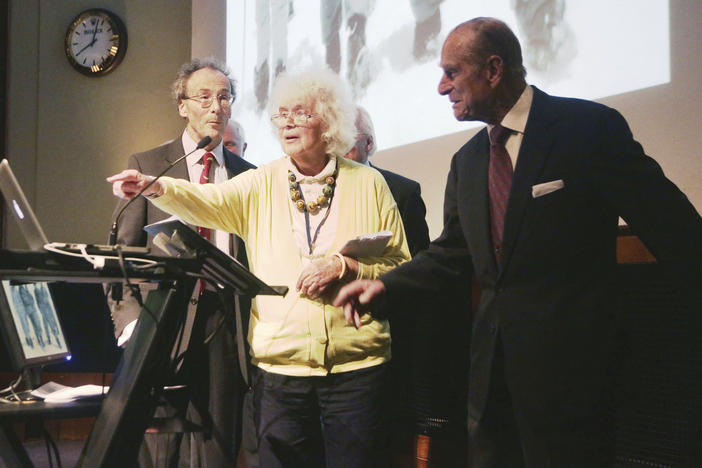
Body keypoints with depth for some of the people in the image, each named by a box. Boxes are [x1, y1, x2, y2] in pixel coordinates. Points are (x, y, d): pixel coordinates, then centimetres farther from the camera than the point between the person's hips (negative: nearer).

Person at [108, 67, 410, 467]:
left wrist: (345, 266, -13)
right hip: (279, 368, 1)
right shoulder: (260, 185, 6)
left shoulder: (369, 184, 3)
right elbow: (208, 201, -13)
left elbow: (401, 268, 3)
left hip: (356, 367, -1)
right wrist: (155, 187, -31)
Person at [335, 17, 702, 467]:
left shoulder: (591, 127, -10)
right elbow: (450, 254, 14)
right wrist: (384, 284, 0)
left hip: (568, 362, -6)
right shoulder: (467, 161, 10)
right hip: (493, 360, 7)